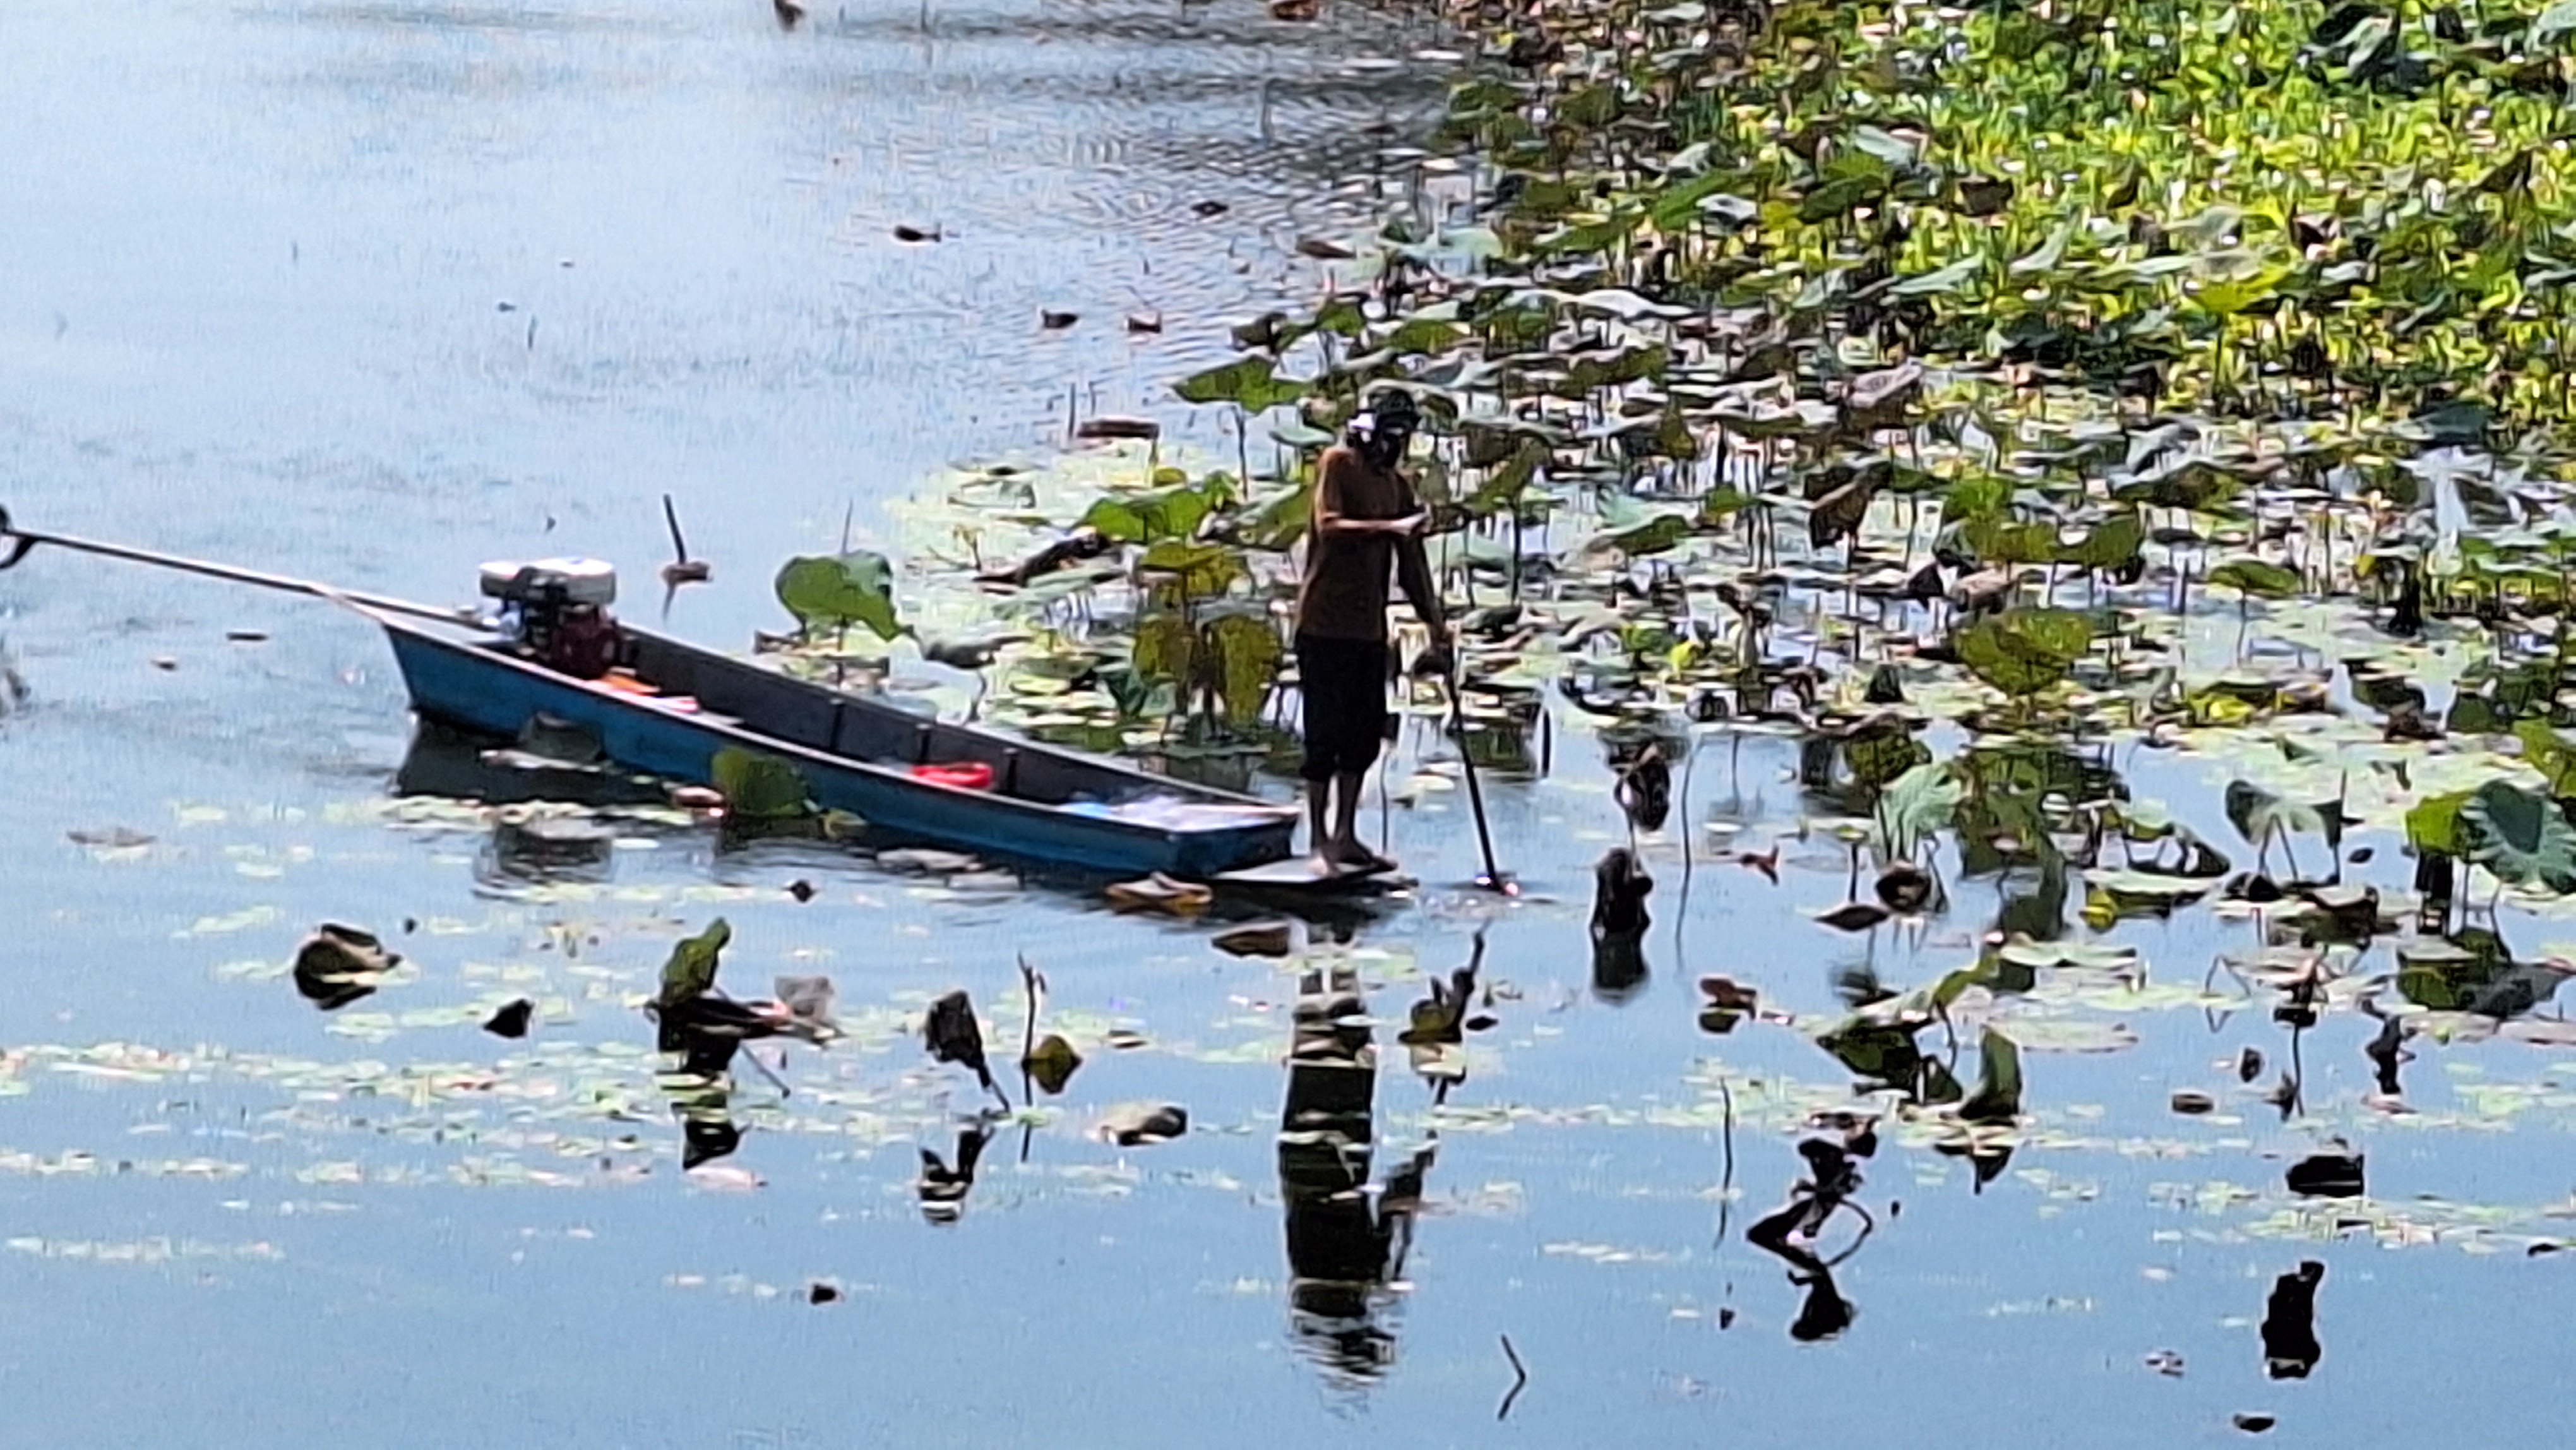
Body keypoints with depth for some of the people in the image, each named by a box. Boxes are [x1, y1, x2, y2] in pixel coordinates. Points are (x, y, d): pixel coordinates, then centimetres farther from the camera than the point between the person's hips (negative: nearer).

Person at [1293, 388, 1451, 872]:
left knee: (1365, 732, 9)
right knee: (1326, 731, -5)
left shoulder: (1397, 484, 13)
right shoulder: (1338, 464, -7)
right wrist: (1388, 527, -31)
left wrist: (1435, 622, 12)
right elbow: (1329, 527, -21)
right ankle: (1320, 841, 0)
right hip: (1325, 622, -7)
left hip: (1369, 626, 7)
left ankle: (1346, 835, 18)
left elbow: (1411, 563, 16)